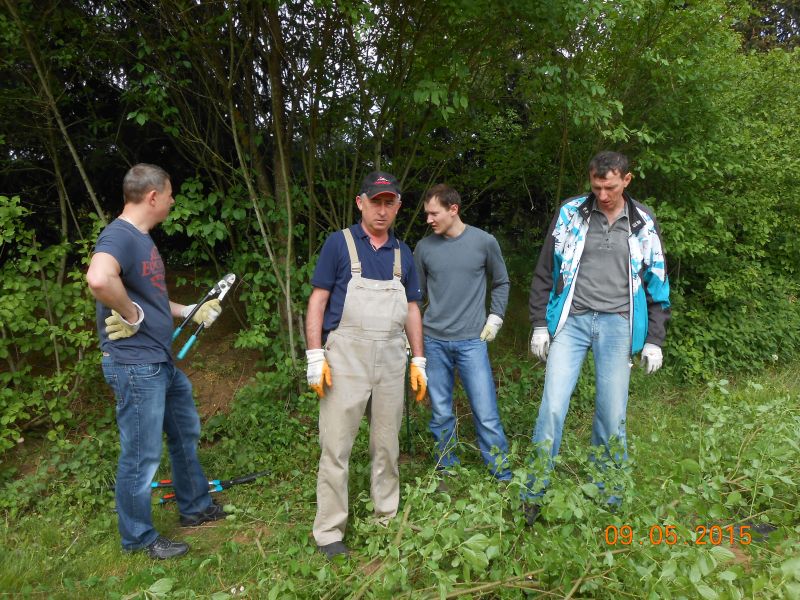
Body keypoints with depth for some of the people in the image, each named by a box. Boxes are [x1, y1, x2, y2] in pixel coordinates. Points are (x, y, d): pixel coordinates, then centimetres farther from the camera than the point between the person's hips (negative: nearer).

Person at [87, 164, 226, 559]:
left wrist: (191, 313, 18)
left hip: (163, 362, 10)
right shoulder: (119, 236, -20)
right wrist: (131, 315, -27)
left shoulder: (143, 239, 12)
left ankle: (194, 507, 41)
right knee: (142, 455, 5)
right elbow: (99, 279, -42)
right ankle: (139, 537, 24)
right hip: (135, 366, -10)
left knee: (186, 433, 23)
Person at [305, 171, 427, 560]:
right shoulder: (339, 243, -1)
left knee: (387, 444, 14)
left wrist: (418, 360, 11)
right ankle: (329, 533, 13)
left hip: (391, 359, 4)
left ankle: (388, 518, 29)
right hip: (346, 356, -4)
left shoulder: (402, 253, 12)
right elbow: (317, 301, -3)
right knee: (335, 447, 0)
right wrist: (315, 357, -11)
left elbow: (412, 309, 16)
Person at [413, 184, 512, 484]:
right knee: (440, 415, 10)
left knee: (486, 414, -2)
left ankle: (502, 478, 14)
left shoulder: (484, 242, -1)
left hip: (472, 341, -2)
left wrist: (495, 318, 2)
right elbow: (416, 293, 12)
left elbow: (501, 283, 12)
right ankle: (446, 472, 26)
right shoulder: (424, 247, 3)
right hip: (433, 341, 2)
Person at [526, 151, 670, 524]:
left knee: (612, 417, 4)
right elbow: (544, 273, 7)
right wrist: (539, 324, 3)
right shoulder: (570, 213, 3)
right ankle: (533, 497, 6)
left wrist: (654, 340, 7)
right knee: (552, 408, -8)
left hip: (617, 325, 1)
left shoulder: (642, 223, 7)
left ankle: (609, 500, 22)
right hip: (571, 320, -1)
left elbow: (656, 284, 11)